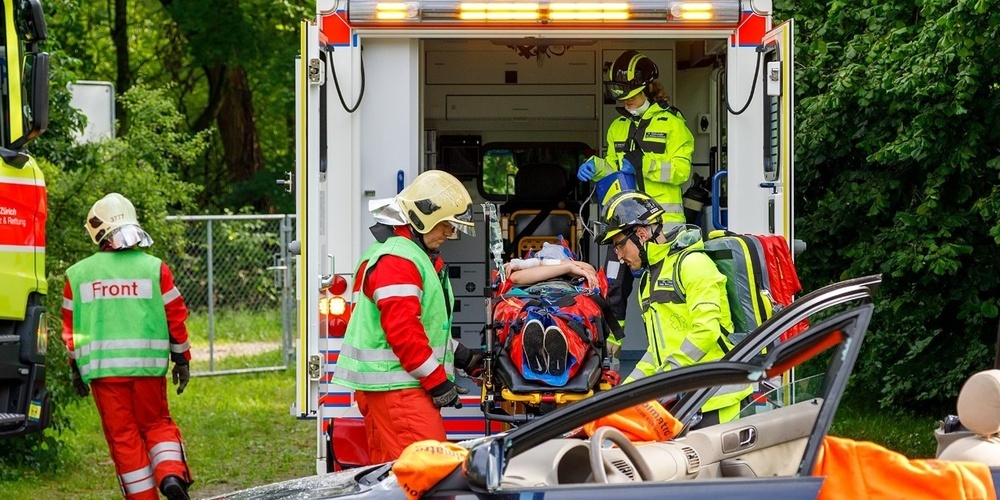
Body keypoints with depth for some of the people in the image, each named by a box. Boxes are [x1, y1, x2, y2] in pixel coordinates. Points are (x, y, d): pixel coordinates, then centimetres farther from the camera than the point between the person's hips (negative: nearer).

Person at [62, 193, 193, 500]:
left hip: (101, 368, 0)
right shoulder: (154, 268, 1)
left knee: (123, 436, 6)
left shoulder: (77, 275, 4)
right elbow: (175, 317, 4)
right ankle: (171, 473, -9)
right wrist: (181, 359, 14)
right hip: (147, 364, 0)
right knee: (156, 424, 14)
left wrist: (76, 369, 19)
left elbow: (70, 327, 9)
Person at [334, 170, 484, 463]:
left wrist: (463, 357, 19)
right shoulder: (396, 259, -15)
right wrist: (438, 382, -17)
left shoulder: (421, 256, 21)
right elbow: (403, 331, -21)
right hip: (395, 385, -11)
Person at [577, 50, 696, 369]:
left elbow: (681, 170, -12)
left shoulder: (671, 123, -3)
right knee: (614, 285, 2)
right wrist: (596, 168, 1)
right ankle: (608, 346, 9)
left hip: (662, 220, -5)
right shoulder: (618, 127, 16)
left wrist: (644, 165, -23)